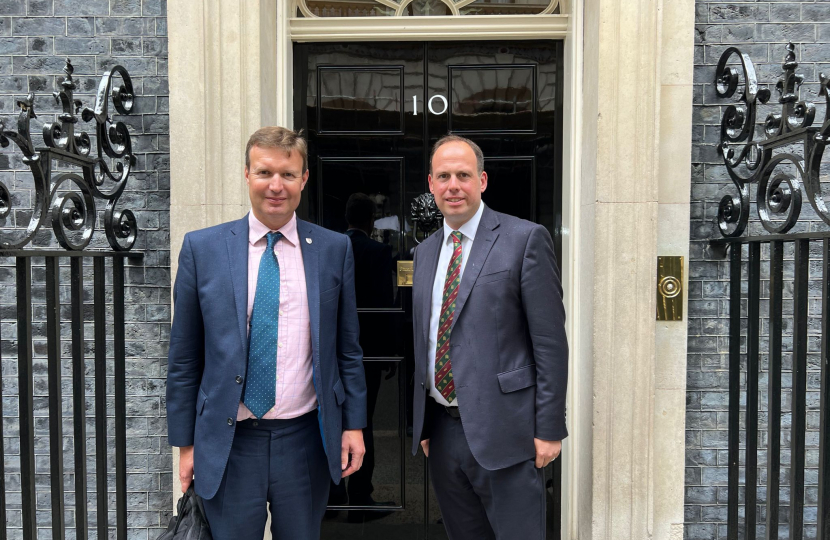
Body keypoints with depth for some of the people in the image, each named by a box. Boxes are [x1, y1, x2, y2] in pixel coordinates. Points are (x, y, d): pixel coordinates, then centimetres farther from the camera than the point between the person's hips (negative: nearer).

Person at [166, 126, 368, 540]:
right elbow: (184, 357, 1)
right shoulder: (202, 248, -2)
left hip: (307, 438, 1)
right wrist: (185, 443, 2)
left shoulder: (335, 249, 0)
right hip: (229, 443, 0)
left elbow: (347, 348, 5)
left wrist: (354, 424, 3)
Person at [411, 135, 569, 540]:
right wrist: (420, 423, 15)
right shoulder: (425, 251, 12)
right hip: (441, 431, 6)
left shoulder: (525, 239, -7)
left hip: (502, 430, -5)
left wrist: (550, 429, -10)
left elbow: (551, 342, -9)